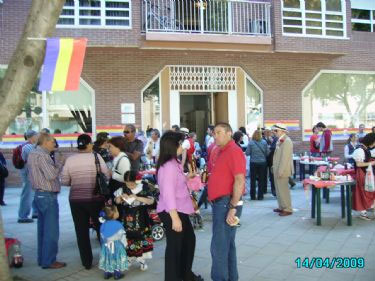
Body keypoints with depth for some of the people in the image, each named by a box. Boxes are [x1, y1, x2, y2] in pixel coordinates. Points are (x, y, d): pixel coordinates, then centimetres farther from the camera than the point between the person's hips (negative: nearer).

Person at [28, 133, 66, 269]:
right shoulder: (42, 155, -18)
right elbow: (51, 175, -23)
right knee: (51, 231, -2)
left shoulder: (32, 154, 14)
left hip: (39, 195, 10)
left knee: (43, 229, 15)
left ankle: (42, 258, 23)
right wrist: (60, 162, -10)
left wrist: (56, 163, 6)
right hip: (48, 196, -10)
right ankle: (49, 261, 4)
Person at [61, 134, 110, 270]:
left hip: (76, 199, 2)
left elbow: (64, 181, 1)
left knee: (81, 231, 11)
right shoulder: (96, 156, -7)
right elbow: (107, 175, -6)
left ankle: (86, 262, 19)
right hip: (95, 198, -1)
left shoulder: (70, 159, -2)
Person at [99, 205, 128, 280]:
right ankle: (117, 273, 16)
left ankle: (107, 273, 25)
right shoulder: (118, 224, -19)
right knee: (117, 260, 9)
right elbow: (122, 236, -13)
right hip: (117, 246, -4)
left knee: (108, 259, 17)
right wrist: (124, 244, 1)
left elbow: (102, 237, 5)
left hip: (106, 246, 4)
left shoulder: (103, 225, -5)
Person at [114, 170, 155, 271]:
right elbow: (117, 202, 8)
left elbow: (151, 201, -16)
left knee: (142, 237, 1)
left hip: (141, 218, -2)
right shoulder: (123, 189, -2)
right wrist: (121, 196, -14)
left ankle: (142, 260, 17)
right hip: (127, 218, 2)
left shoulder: (144, 187, -10)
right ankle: (130, 258, 25)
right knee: (129, 238, 4)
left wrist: (137, 197, -24)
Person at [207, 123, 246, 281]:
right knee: (227, 244, 17)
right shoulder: (221, 152, 16)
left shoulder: (233, 151, -14)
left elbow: (240, 181, -22)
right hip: (220, 203, 10)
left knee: (219, 246, -5)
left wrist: (233, 207, -23)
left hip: (227, 203, -10)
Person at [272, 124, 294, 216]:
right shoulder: (280, 141, 12)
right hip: (278, 170, 9)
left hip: (283, 170, -9)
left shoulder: (286, 141, -17)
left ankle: (287, 209, 7)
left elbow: (285, 158, -21)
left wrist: (280, 171, -21)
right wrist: (275, 168, 16)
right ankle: (281, 207, 26)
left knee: (283, 190, -2)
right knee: (279, 189, 15)